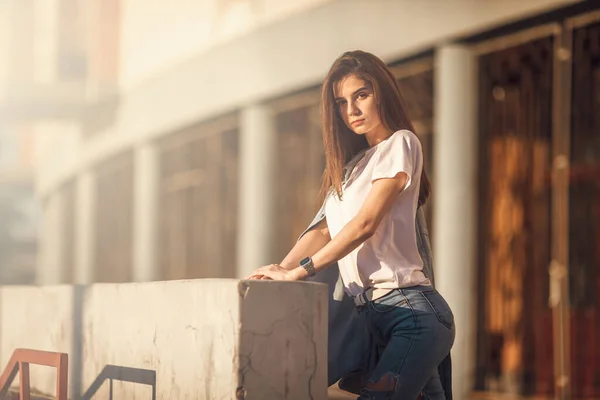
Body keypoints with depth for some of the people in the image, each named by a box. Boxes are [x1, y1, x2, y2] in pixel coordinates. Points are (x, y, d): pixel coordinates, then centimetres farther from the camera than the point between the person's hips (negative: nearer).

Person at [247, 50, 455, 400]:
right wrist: (278, 273, 1)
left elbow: (365, 224, -9)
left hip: (410, 308, -7)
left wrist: (300, 271, -9)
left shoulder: (400, 143, 1)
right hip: (373, 315, 7)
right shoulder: (351, 164, 24)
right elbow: (325, 230, 16)